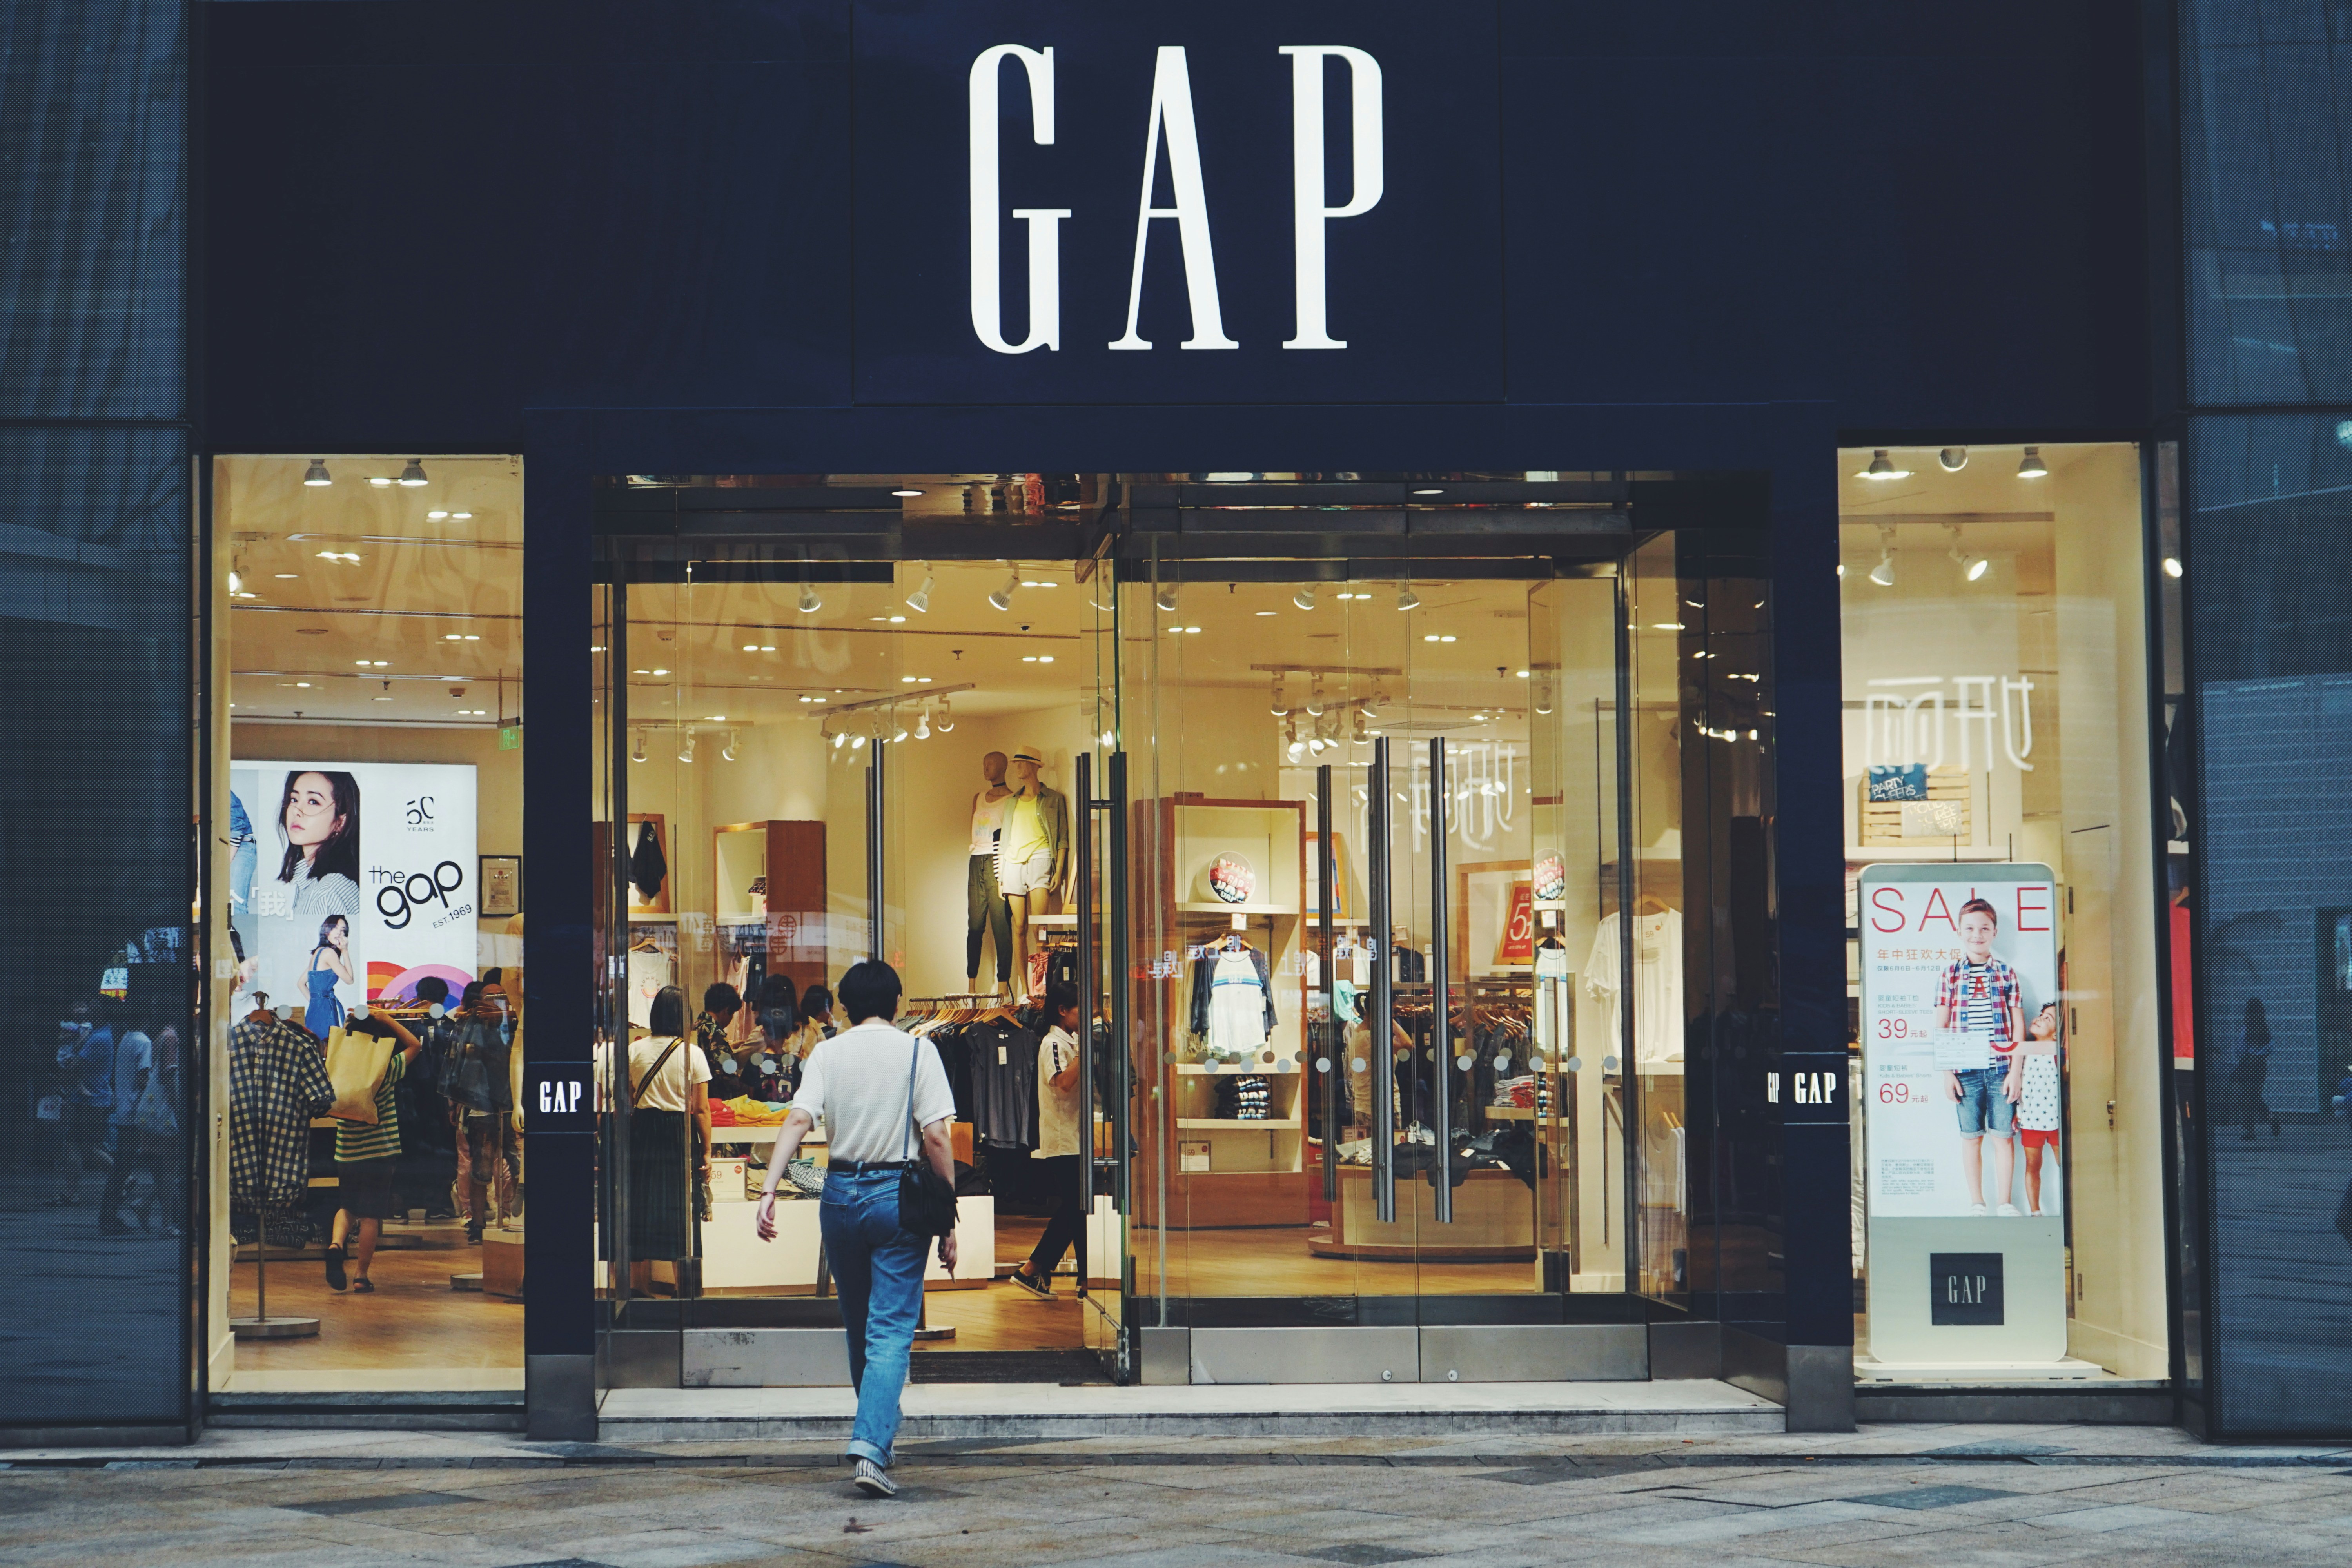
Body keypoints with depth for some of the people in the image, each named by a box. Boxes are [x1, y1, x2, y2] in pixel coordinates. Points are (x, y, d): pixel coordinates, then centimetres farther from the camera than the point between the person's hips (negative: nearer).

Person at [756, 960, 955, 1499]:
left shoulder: (826, 1054, 4)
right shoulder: (917, 1052, -2)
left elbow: (798, 1119, -10)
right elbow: (936, 1138, -8)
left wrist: (769, 1190, -16)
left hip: (841, 1193, 3)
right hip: (899, 1194, -3)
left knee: (859, 1327, 18)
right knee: (890, 1330, -4)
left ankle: (878, 1435, 33)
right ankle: (871, 1445, -21)